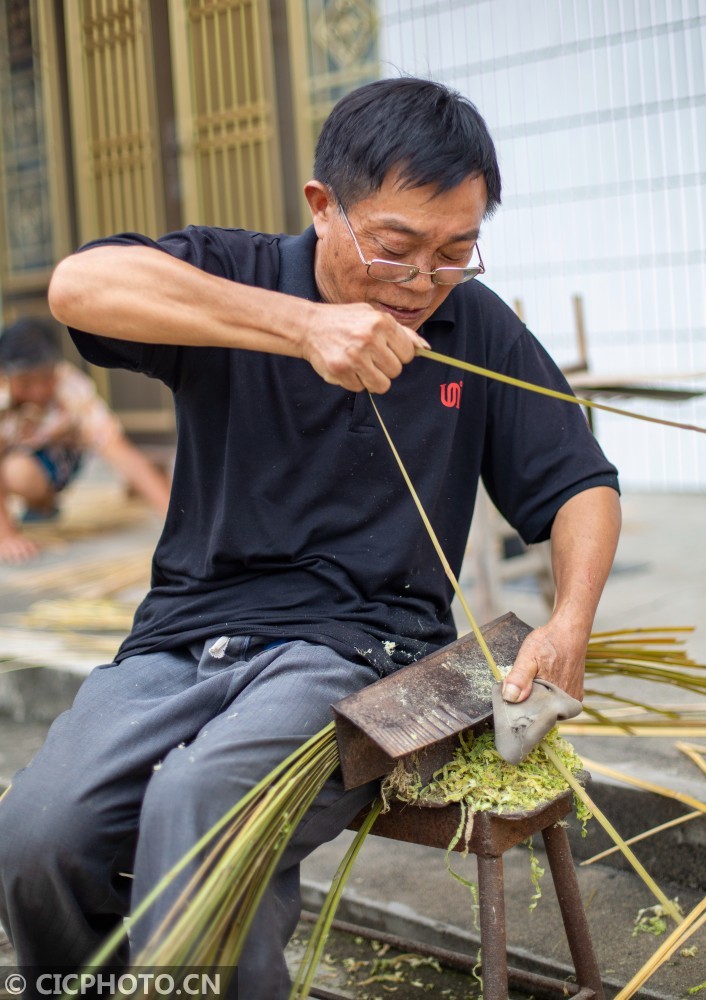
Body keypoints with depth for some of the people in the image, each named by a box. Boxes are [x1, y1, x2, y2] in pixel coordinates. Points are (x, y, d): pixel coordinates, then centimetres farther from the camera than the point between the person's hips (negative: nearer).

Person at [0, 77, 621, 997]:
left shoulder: (478, 329, 10)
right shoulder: (235, 276, 3)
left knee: (197, 806, -31)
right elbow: (79, 285, -17)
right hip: (186, 635, 1)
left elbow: (582, 486, 14)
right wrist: (303, 326, -26)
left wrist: (570, 623, -7)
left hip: (358, 644, -1)